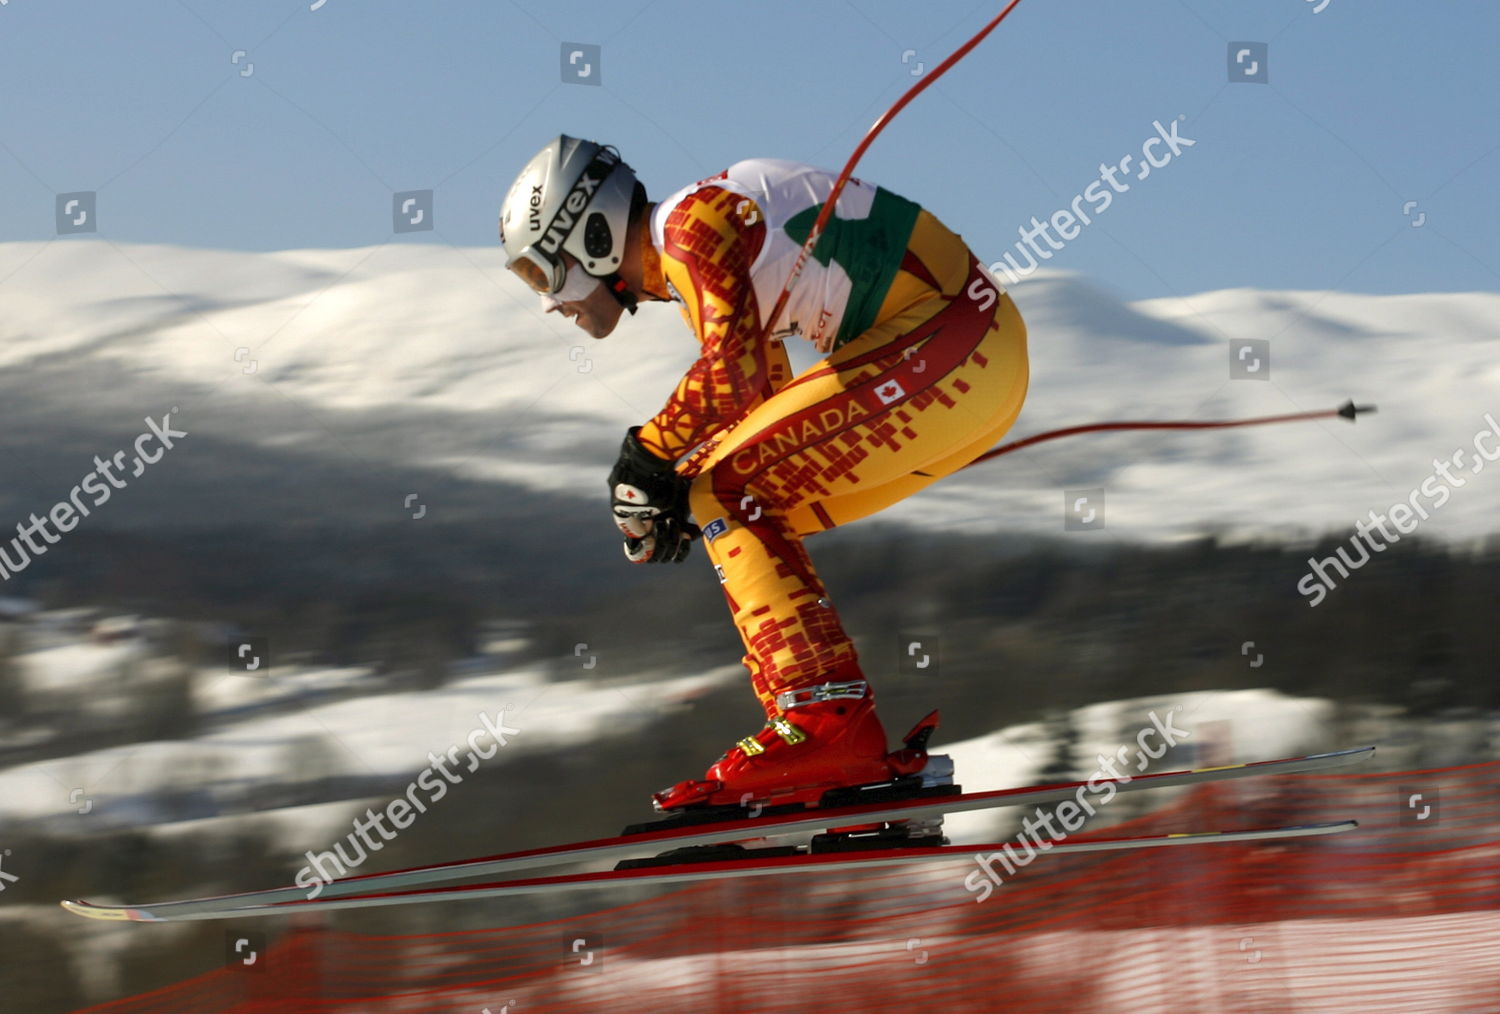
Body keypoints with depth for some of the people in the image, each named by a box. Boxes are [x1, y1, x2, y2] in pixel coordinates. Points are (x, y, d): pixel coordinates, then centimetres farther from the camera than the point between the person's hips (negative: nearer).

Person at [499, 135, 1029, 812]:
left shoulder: (690, 223, -11)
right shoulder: (693, 272, 20)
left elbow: (735, 375, -24)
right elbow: (765, 401, 22)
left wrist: (648, 454, -10)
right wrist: (676, 492, 7)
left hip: (951, 344, -10)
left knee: (728, 490, -13)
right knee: (740, 507, 10)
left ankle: (823, 720, -19)